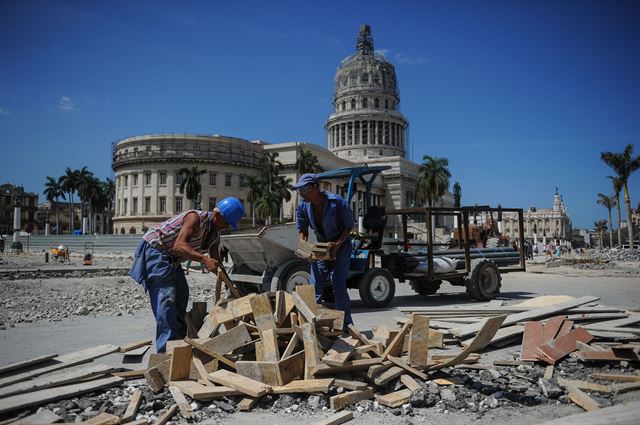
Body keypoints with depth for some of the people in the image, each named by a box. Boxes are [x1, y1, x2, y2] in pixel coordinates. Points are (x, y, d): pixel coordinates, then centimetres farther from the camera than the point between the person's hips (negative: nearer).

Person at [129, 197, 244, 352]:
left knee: (182, 293, 15)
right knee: (166, 296, -17)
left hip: (170, 257, 10)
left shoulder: (215, 234, 2)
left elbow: (216, 263, 7)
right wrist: (204, 259, -48)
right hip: (154, 248, -10)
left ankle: (179, 338, 26)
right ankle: (167, 349, -14)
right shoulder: (196, 217, -26)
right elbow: (179, 245, -37)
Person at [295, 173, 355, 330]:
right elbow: (302, 230, 4)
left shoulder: (337, 202, -24)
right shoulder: (303, 206, -10)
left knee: (338, 284, -11)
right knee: (315, 285, 2)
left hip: (341, 244, -5)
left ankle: (346, 324, -1)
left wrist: (337, 244, -27)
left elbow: (349, 226, -14)